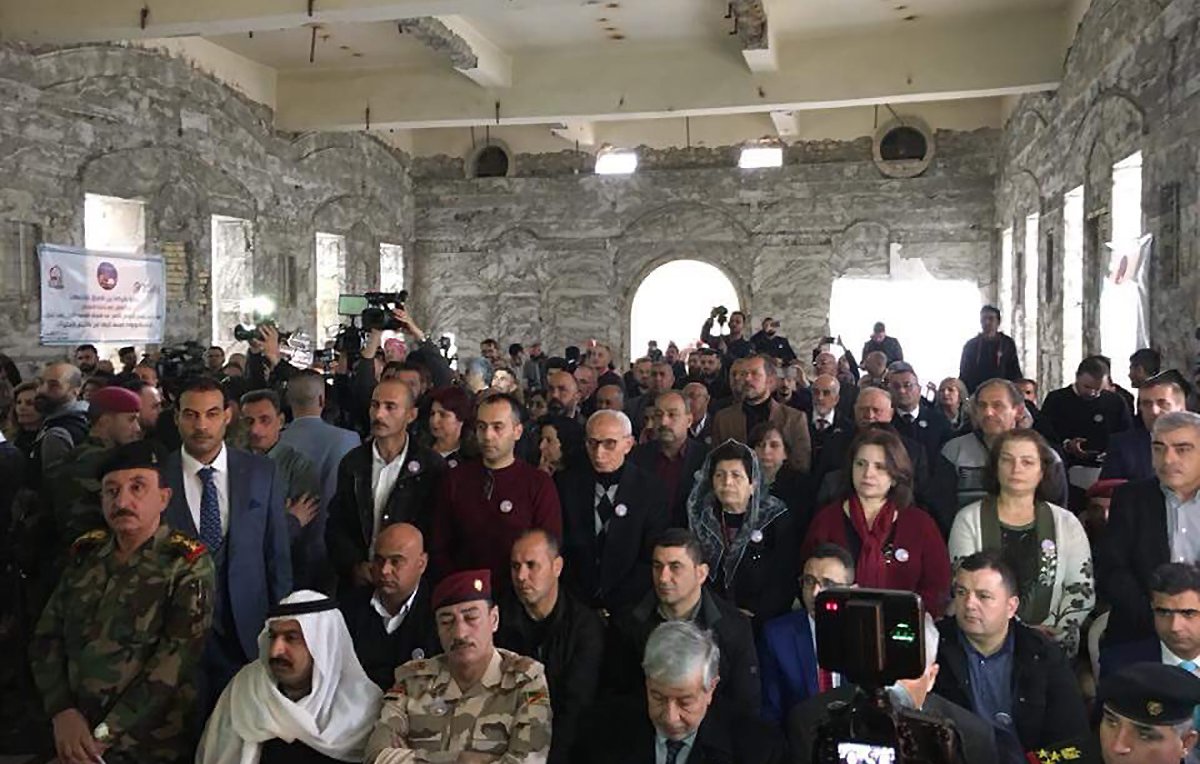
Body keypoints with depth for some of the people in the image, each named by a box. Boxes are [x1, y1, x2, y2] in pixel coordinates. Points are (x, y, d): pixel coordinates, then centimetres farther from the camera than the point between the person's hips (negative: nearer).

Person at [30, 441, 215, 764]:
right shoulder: (85, 553, 5)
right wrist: (63, 712, -11)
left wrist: (102, 738, -18)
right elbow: (47, 637, 4)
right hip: (73, 738, 4)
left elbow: (175, 661, -17)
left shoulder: (188, 564, -11)